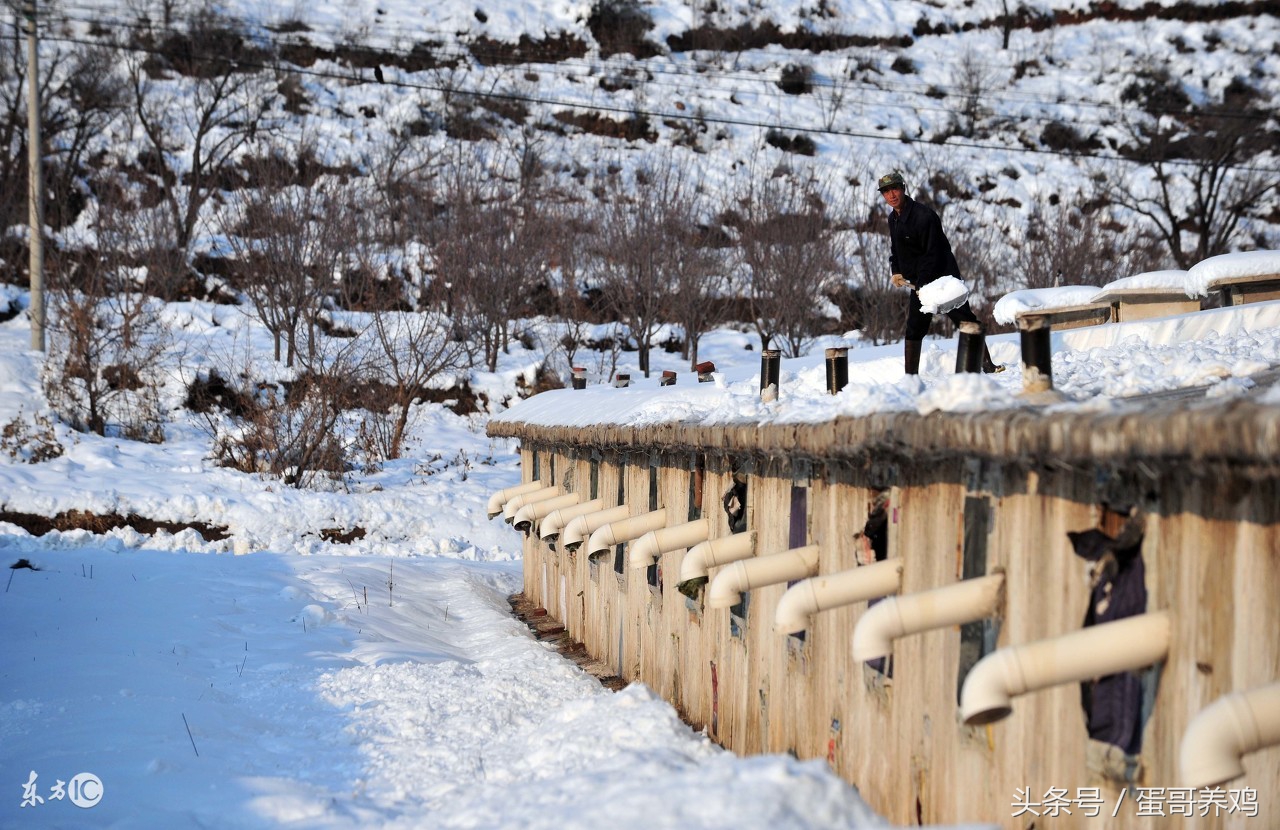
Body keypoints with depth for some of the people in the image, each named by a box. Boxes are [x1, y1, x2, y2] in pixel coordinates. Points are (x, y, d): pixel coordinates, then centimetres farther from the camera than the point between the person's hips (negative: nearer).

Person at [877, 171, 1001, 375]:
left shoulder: (924, 215, -18)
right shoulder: (893, 219, 8)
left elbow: (932, 253, -20)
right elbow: (894, 249, 23)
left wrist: (923, 284, -24)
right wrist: (896, 272, 8)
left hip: (944, 277, -7)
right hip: (919, 282, 7)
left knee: (966, 321, -10)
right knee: (914, 328, 5)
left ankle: (987, 364, -9)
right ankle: (910, 376, 10)